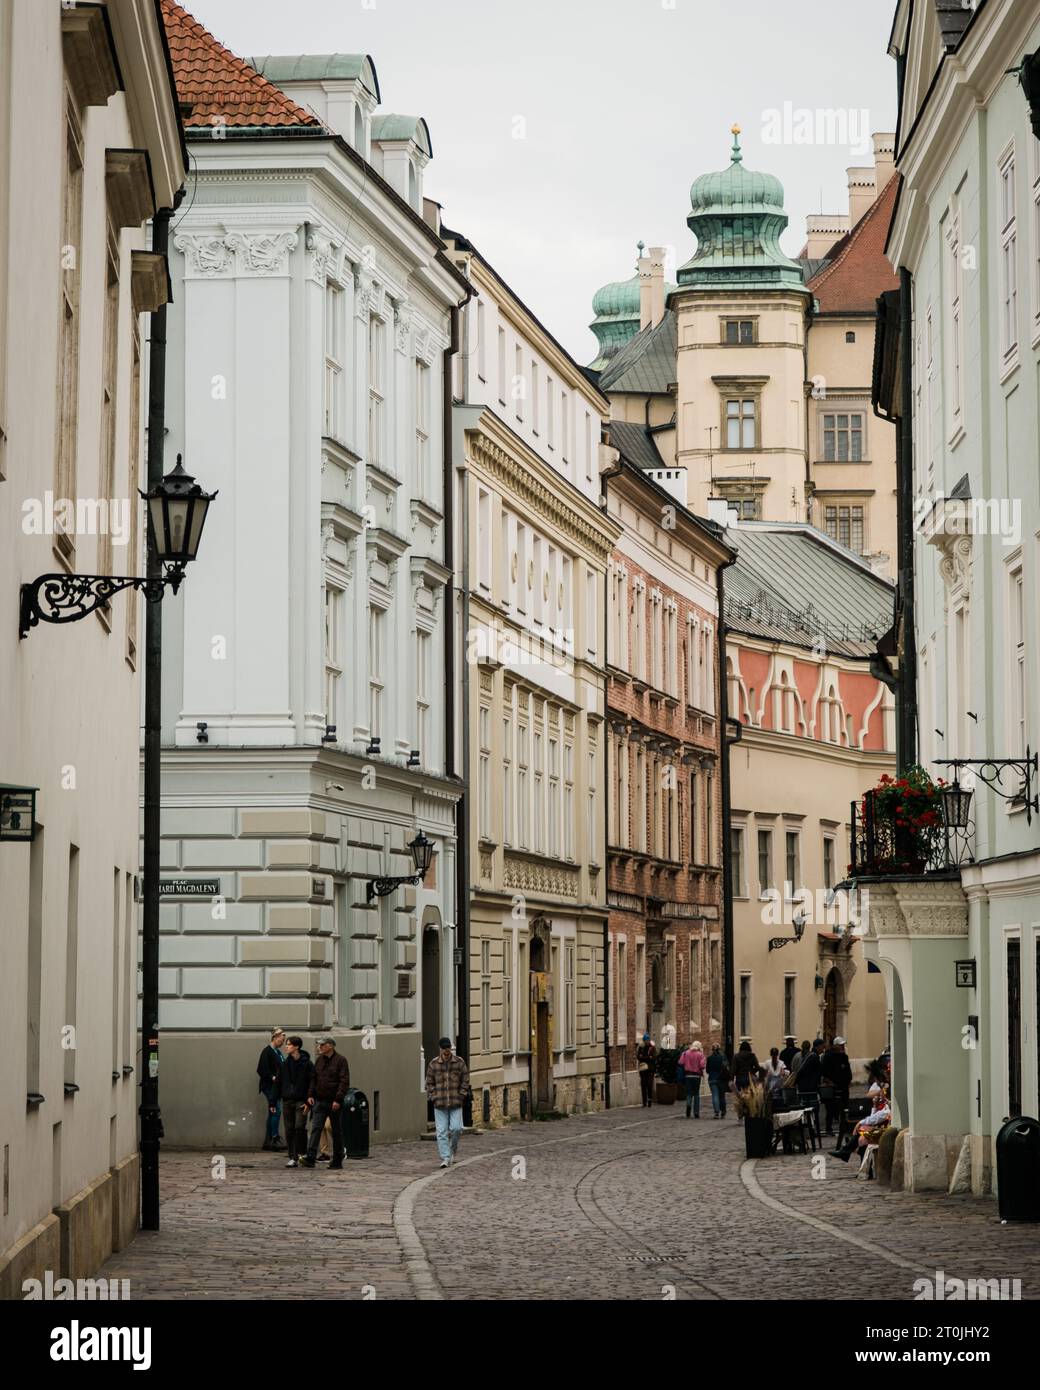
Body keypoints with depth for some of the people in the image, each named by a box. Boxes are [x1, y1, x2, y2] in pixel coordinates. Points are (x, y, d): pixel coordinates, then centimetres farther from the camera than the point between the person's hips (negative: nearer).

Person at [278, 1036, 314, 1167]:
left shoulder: (306, 1063, -4)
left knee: (300, 1126, -15)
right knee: (289, 1129, 3)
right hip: (287, 1100, 5)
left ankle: (302, 1153, 2)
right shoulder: (285, 1063, 10)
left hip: (301, 1100, -5)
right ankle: (293, 1158, 8)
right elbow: (279, 1082, 13)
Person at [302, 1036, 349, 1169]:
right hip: (319, 1101, 5)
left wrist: (338, 1100, -19)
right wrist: (310, 1095, 4)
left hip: (334, 1103, -5)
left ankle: (337, 1161, 13)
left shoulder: (340, 1060, -7)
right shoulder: (320, 1060, 10)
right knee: (315, 1128, -8)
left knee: (337, 1132, 5)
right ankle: (311, 1158, -16)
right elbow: (314, 1079, 16)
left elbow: (344, 1081, -12)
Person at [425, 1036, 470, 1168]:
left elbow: (465, 1081, 7)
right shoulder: (433, 1063, 3)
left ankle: (453, 1150, 20)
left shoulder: (459, 1062, 3)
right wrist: (434, 1098, -3)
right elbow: (429, 1083, 7)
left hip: (456, 1103, 0)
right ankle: (445, 1158, 0)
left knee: (456, 1128, -8)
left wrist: (461, 1096, -3)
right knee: (442, 1131, -3)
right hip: (439, 1104, 0)